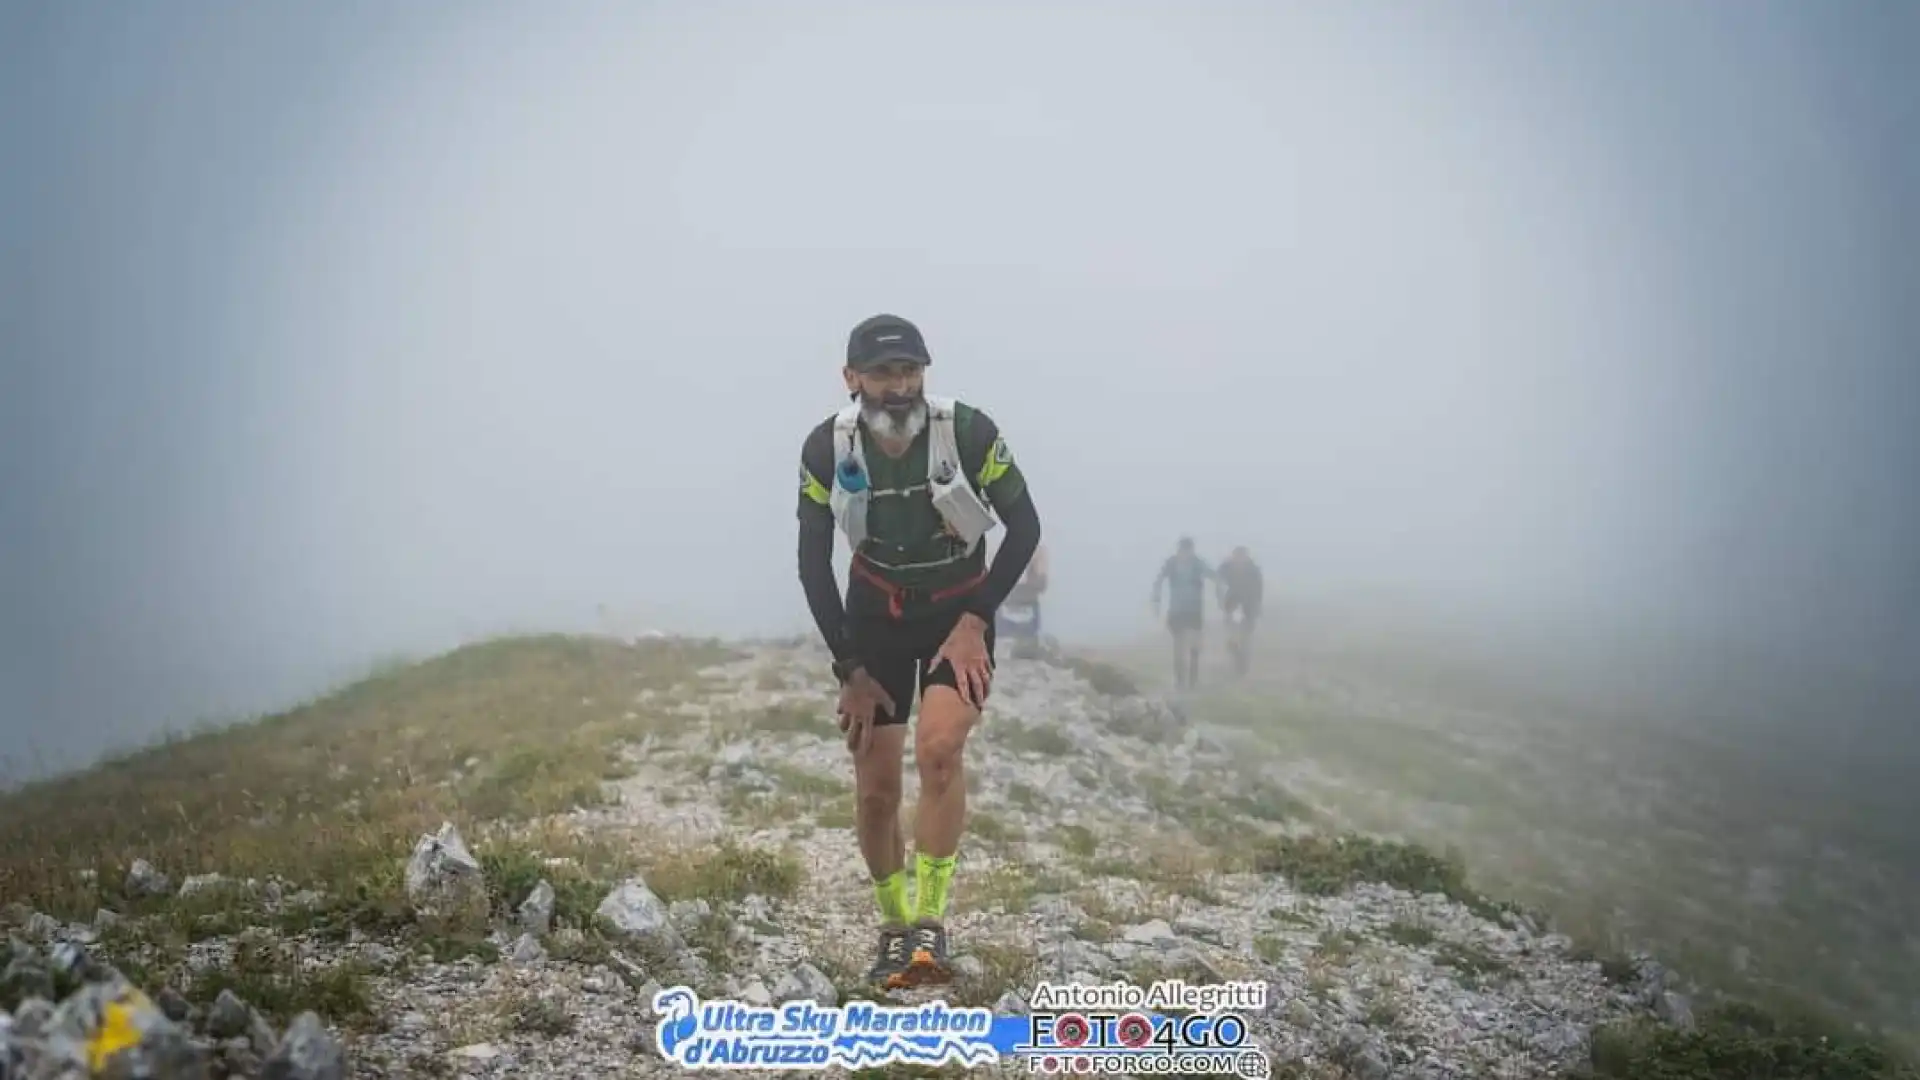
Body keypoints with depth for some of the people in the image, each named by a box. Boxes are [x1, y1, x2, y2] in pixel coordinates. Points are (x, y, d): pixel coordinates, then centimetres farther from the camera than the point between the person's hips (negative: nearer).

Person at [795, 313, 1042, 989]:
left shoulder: (970, 432, -23)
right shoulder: (827, 449, -17)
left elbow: (1025, 527, -11)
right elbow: (813, 563, -9)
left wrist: (975, 622, -16)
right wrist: (851, 668, -10)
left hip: (959, 612, -2)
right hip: (875, 613, 2)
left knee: (939, 747, -26)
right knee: (875, 789, -1)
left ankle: (930, 925, -15)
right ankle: (894, 927, 22)